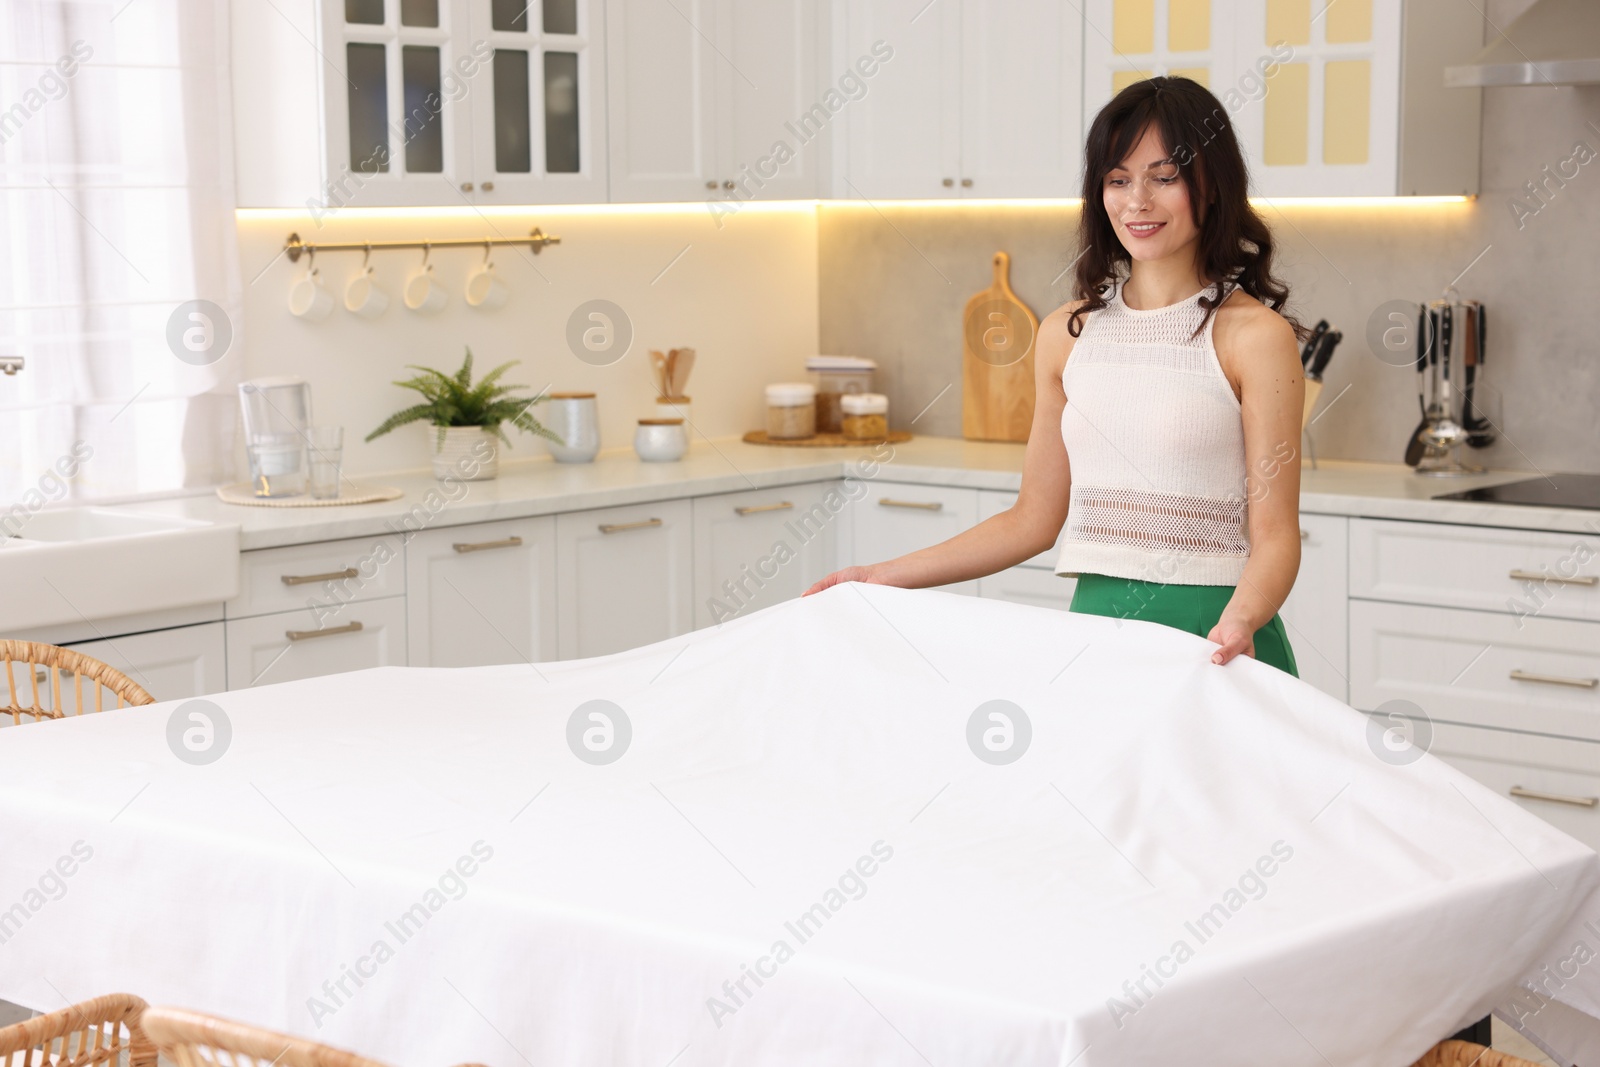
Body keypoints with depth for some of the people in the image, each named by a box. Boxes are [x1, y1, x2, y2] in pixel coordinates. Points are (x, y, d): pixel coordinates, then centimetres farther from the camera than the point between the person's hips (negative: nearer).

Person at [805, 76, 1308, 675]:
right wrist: (883, 578, 9)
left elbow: (1275, 534, -8)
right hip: (1092, 622, 4)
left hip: (1212, 633, -4)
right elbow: (1035, 518, 13)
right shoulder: (1068, 334, 9)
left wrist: (1240, 622, -28)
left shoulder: (1252, 334, -6)